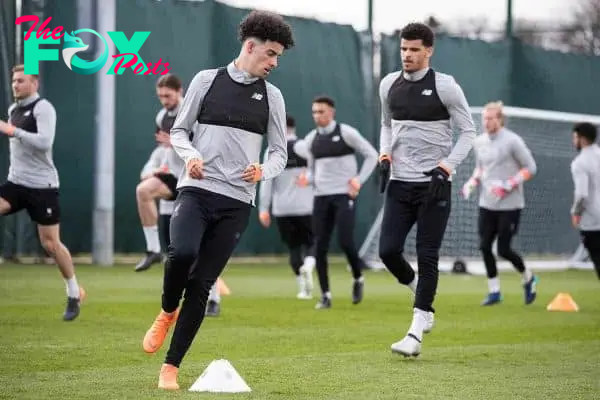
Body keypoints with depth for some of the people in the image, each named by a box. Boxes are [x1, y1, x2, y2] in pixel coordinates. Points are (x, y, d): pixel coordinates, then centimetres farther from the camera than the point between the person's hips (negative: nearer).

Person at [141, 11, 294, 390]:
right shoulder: (207, 80, 4)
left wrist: (263, 171, -9)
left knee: (202, 284, -3)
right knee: (183, 253, -29)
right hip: (197, 189, -2)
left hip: (237, 201, 2)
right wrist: (190, 155, -10)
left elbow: (280, 152, 13)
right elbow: (179, 130, 11)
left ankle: (171, 366, 5)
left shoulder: (272, 96, 8)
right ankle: (168, 311, 4)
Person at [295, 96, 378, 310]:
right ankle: (325, 296, 5)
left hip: (344, 195, -4)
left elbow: (372, 155, 2)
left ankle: (358, 279, 14)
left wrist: (359, 180, -8)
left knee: (345, 241, -14)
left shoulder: (346, 133, -4)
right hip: (321, 196, 4)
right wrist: (307, 179, -3)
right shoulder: (311, 139, 10)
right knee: (320, 247, -2)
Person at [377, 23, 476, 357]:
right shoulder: (389, 85, 8)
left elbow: (469, 132, -3)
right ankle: (421, 294, 26)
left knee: (427, 257, -5)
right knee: (388, 250, -4)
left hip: (434, 184, -5)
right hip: (399, 182, 5)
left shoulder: (445, 86, -7)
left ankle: (416, 334, -3)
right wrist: (385, 155, 6)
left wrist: (445, 167, -14)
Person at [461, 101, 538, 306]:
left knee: (503, 249, -7)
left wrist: (509, 185, -19)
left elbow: (530, 168, -8)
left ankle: (528, 278, 20)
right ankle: (494, 291, 14)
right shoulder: (479, 142, 8)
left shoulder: (512, 141, -11)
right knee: (485, 246, 1)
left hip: (509, 205, -6)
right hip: (487, 204, 6)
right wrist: (472, 182, 3)